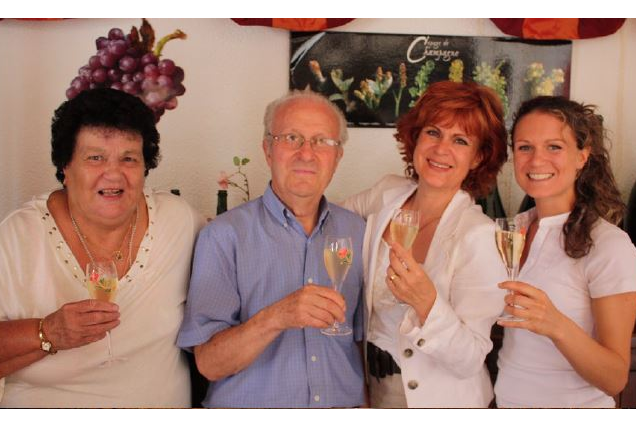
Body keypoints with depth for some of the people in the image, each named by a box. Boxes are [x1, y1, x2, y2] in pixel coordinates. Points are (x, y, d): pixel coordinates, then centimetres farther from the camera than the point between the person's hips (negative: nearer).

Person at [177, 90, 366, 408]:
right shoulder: (224, 235, -5)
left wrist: (367, 400, -1)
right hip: (250, 401, -2)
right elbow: (209, 363, -9)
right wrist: (276, 318, -24)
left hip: (346, 401, 3)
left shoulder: (357, 232, 7)